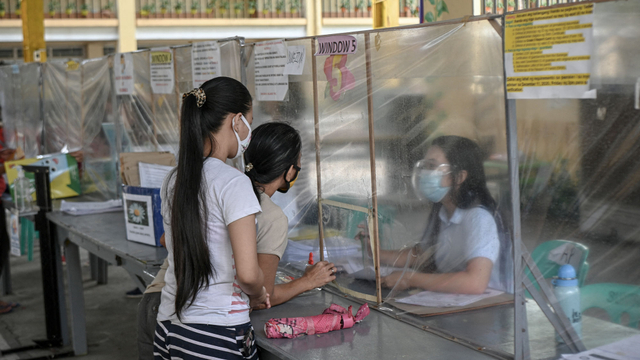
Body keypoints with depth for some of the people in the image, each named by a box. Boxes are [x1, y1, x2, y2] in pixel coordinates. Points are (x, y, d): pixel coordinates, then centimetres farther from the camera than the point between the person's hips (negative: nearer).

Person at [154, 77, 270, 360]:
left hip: (169, 325, 7)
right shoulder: (233, 183, -15)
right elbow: (247, 273, -21)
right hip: (219, 336, -7)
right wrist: (258, 294, 2)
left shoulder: (173, 181, 7)